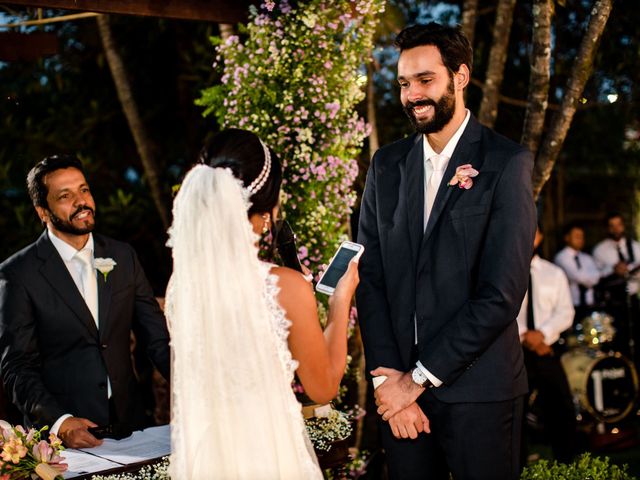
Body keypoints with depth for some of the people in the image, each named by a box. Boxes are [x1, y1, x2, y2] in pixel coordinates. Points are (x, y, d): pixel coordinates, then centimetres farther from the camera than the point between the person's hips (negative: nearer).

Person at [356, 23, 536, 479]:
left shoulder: (508, 164, -8)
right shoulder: (387, 164, 7)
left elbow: (501, 294, -14)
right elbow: (370, 275, 4)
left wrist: (419, 377, -13)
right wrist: (387, 373, -7)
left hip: (477, 390, -4)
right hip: (400, 388, 4)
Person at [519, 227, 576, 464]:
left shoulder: (555, 274, 11)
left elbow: (565, 313, 3)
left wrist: (542, 333, -14)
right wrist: (523, 335, -16)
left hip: (546, 351, 2)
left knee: (561, 410, -2)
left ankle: (566, 467, 10)